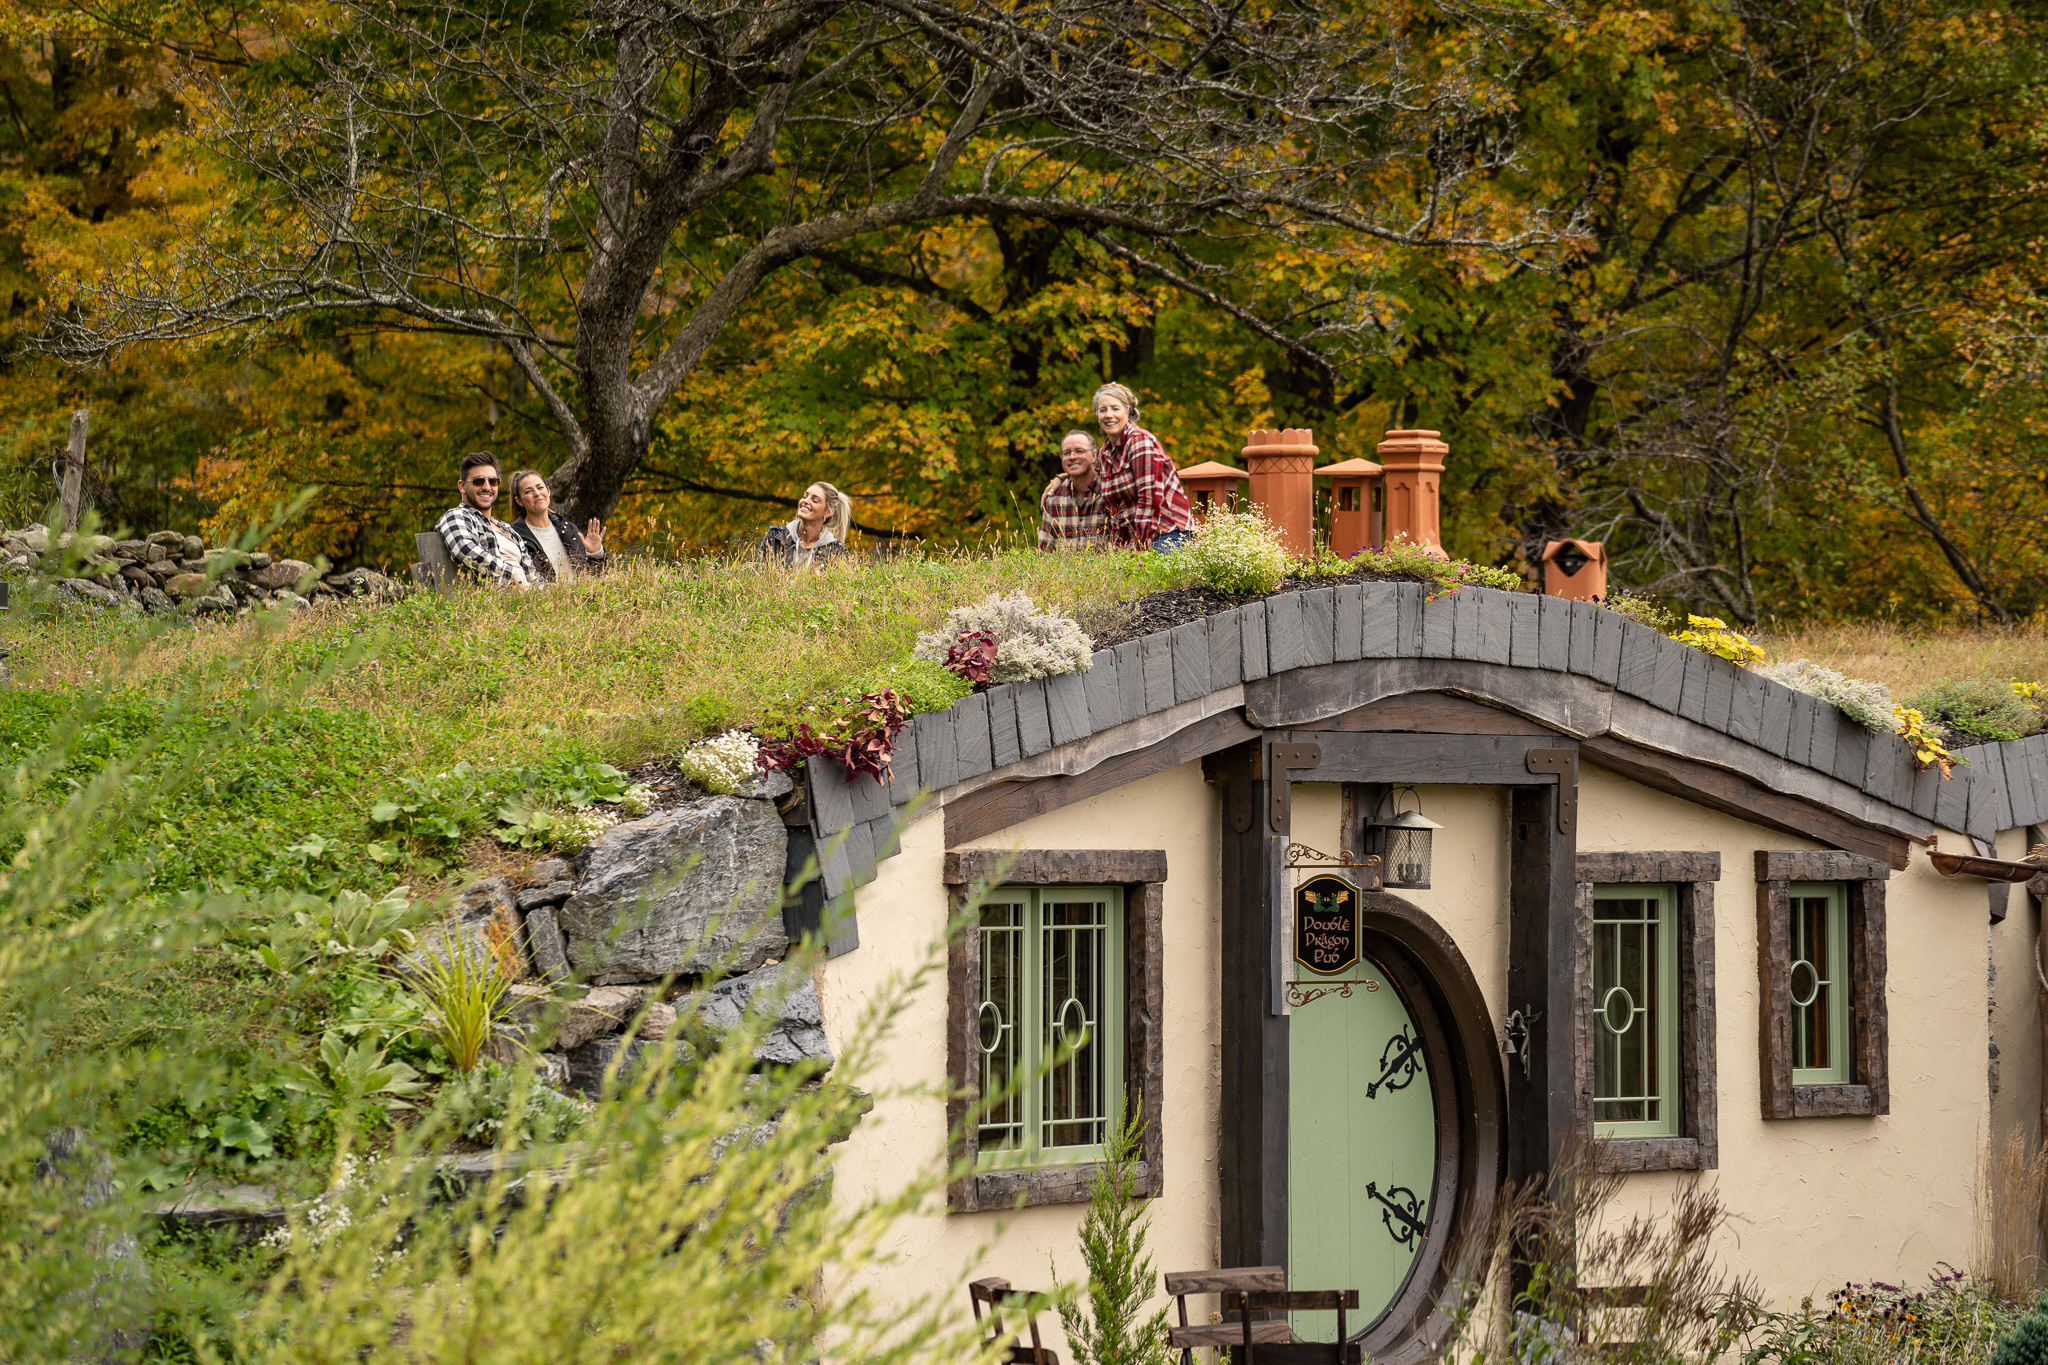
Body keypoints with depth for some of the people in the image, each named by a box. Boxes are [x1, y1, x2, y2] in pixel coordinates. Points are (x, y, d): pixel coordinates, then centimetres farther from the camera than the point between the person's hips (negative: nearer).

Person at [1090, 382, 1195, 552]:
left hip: (1167, 533, -7)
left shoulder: (1141, 441, -8)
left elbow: (1151, 498, -15)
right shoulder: (1104, 453, 15)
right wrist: (1116, 547, 8)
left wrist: (1143, 549, -19)